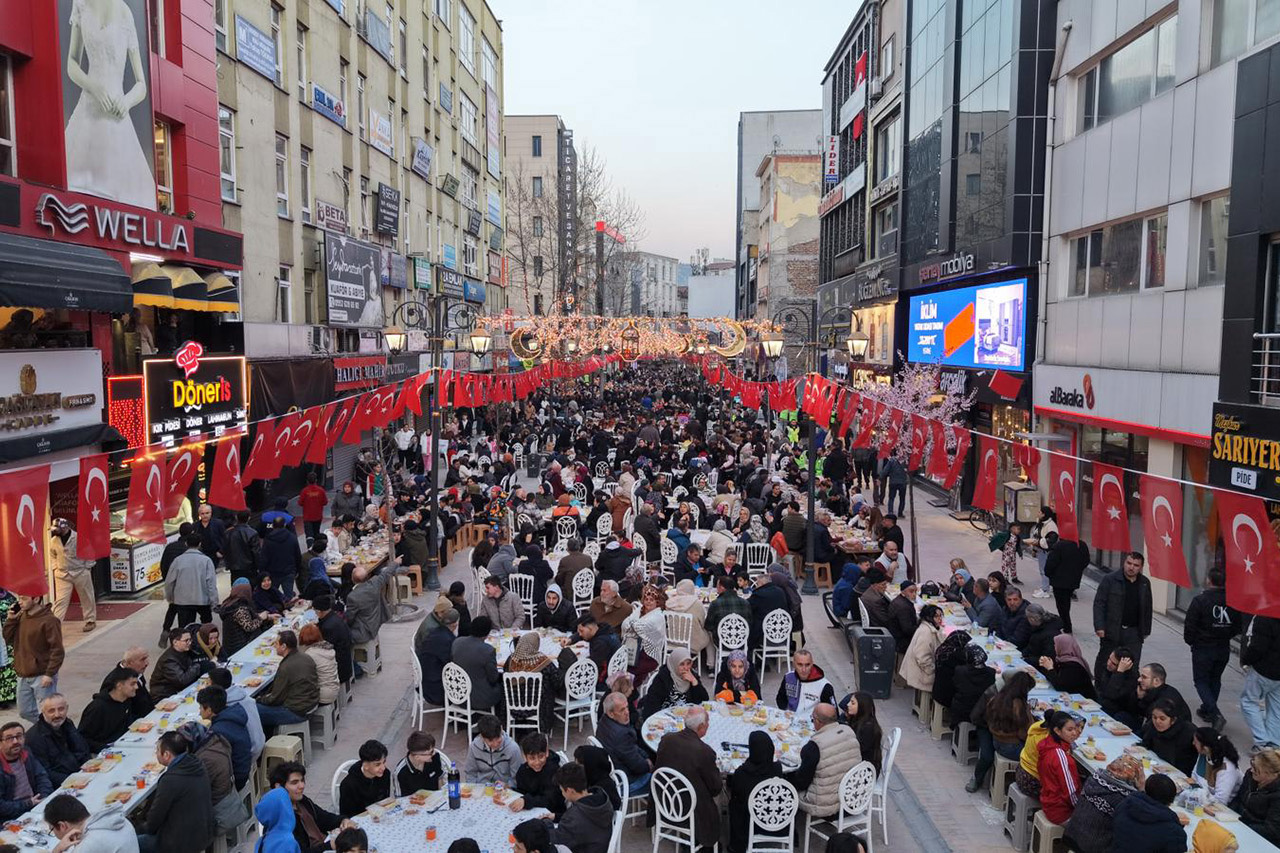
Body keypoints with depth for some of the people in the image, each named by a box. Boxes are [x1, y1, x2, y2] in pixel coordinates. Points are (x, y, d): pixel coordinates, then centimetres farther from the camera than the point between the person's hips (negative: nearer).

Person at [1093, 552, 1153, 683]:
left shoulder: (1145, 583, 7)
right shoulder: (1109, 580, -6)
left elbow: (1147, 608, 15)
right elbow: (1099, 603, -8)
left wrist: (1146, 630, 14)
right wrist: (1099, 627, -15)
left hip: (1134, 633, 3)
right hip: (1111, 630, -3)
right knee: (1104, 663, 9)